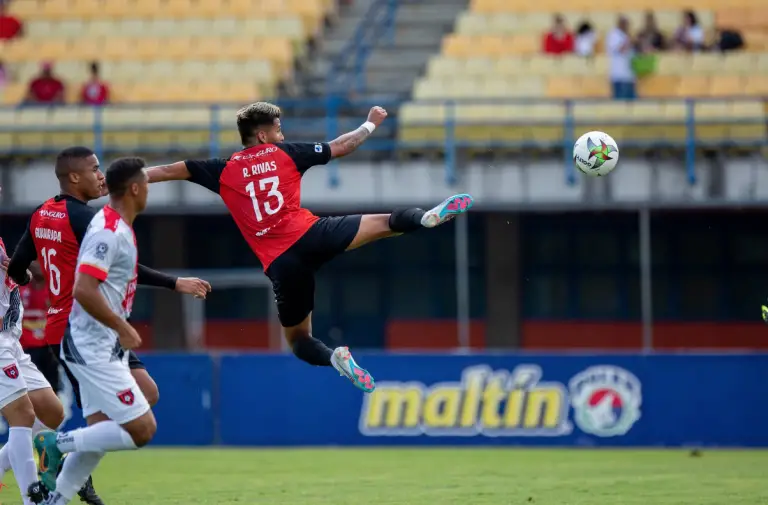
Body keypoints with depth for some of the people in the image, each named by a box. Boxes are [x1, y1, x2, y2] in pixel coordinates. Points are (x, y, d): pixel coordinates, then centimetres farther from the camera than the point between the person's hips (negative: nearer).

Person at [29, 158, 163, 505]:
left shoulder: (118, 228, 12)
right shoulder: (108, 231, -18)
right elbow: (83, 290, -27)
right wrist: (122, 328, -20)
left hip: (103, 349, 10)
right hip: (94, 350, -10)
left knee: (102, 433, 9)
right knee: (141, 429, -11)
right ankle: (60, 444, -5)